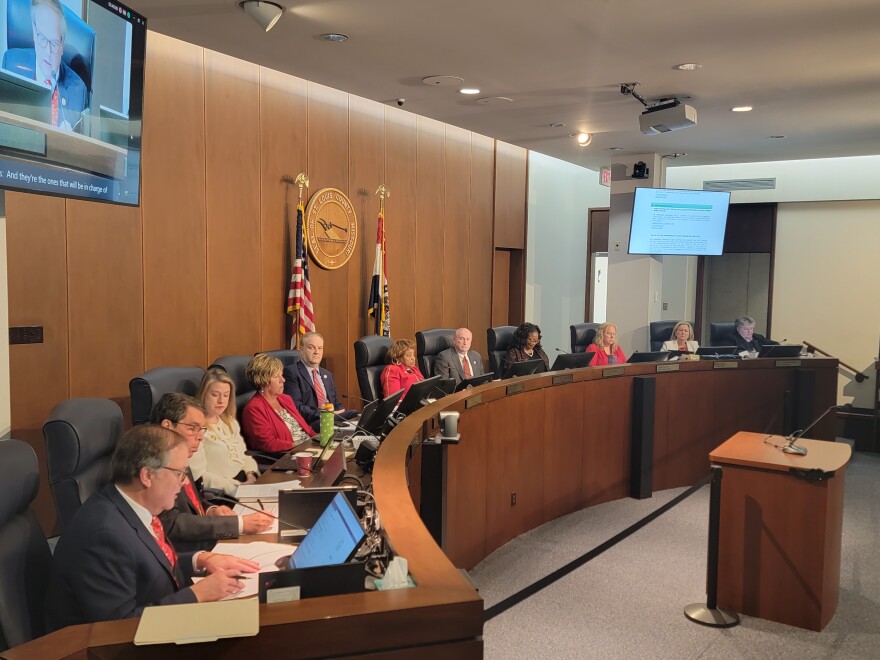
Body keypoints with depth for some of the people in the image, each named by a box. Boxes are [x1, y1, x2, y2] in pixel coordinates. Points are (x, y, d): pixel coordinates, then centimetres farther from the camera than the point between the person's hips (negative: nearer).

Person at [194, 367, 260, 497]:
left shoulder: (229, 422, 17)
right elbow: (198, 475, -16)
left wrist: (252, 475, -2)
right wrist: (236, 487, -20)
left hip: (246, 481, 8)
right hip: (222, 493, -8)